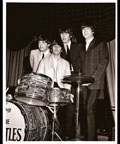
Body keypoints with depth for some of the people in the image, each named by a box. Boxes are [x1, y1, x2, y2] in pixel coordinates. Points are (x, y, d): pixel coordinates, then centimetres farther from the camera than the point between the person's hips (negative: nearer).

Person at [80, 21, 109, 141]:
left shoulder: (101, 44, 5)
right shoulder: (82, 48, 22)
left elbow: (104, 63, -5)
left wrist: (92, 78, -14)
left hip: (95, 83, -5)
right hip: (84, 84, 6)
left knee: (89, 109, -15)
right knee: (86, 110, 4)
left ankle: (91, 138, -9)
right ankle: (91, 137, 13)